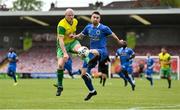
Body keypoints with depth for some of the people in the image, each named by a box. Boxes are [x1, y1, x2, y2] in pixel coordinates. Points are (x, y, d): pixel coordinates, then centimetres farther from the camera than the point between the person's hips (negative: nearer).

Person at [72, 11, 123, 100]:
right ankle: (92, 91, 23)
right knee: (83, 74, 3)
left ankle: (88, 72, -42)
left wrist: (119, 41, 21)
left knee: (94, 52, -45)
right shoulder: (88, 27, 6)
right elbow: (82, 34, 22)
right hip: (92, 53, 6)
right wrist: (76, 36, 1)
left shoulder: (103, 28, -8)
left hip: (102, 52, -6)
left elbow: (112, 34, 9)